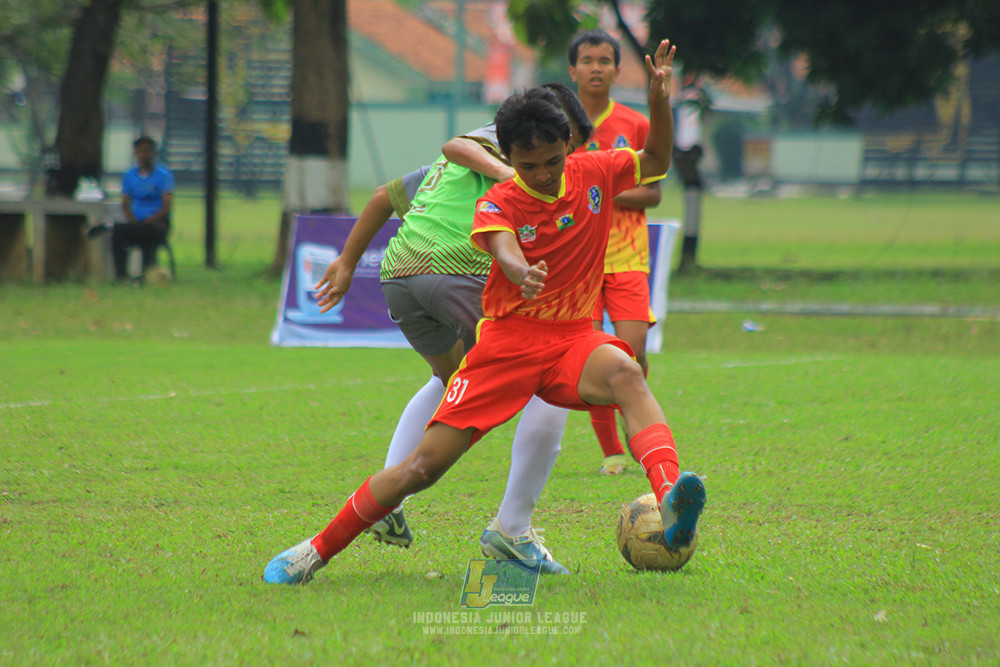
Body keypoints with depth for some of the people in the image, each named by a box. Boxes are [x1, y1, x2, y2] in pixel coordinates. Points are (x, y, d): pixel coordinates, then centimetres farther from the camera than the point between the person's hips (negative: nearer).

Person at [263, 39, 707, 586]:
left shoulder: (593, 173, 2)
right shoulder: (497, 204, -9)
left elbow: (656, 161, 17)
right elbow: (504, 250, -30)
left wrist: (660, 102, -3)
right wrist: (522, 274, -56)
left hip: (573, 338, 2)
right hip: (508, 340, -2)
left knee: (625, 374, -35)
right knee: (425, 464, -6)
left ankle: (671, 504, -54)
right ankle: (317, 550, 10)